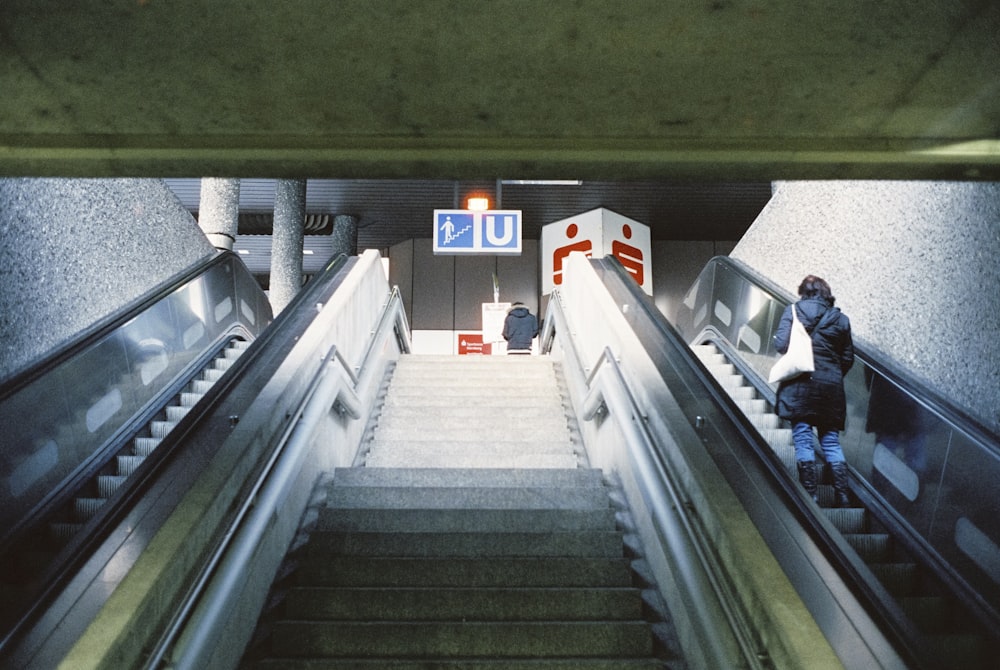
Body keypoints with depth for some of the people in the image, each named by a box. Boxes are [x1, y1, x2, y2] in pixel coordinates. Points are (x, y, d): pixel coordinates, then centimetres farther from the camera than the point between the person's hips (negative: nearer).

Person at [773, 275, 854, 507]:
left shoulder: (794, 310, 1)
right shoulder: (841, 318, 10)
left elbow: (781, 344, -9)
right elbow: (848, 358, 10)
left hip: (801, 383, -3)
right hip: (832, 387, 3)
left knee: (803, 440, 0)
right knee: (831, 441, 10)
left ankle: (810, 496, -1)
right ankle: (842, 496, 6)